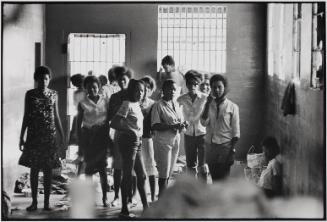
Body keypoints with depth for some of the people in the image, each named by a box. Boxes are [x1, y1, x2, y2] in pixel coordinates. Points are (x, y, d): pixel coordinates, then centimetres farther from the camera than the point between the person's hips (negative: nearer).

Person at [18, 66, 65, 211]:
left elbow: (56, 117, 10)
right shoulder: (30, 94, 1)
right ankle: (34, 201, 9)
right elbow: (26, 117, 5)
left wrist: (62, 136, 8)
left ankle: (47, 202, 9)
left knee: (48, 170, 2)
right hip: (34, 136, -1)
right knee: (34, 169, 1)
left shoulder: (53, 95, 5)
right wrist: (21, 137, 3)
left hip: (49, 137, 1)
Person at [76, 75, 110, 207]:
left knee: (102, 167, -5)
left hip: (102, 136, 0)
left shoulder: (105, 102, 5)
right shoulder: (83, 104, 1)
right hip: (88, 135, 0)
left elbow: (108, 121, 11)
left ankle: (104, 197, -1)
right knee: (89, 167, 1)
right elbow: (79, 125, 2)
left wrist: (108, 138, 7)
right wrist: (80, 145, -1)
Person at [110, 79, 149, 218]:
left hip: (137, 142, 9)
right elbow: (114, 123, -19)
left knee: (142, 175, 13)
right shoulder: (127, 104, -12)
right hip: (128, 141, -9)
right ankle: (124, 210, 3)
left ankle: (145, 206, 21)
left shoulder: (137, 105, 14)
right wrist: (129, 131, -14)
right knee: (128, 176, -4)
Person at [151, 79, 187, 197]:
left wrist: (182, 125, -4)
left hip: (175, 140, 6)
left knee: (168, 174, 9)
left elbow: (181, 121, 19)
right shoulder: (158, 106, -7)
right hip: (163, 142, -6)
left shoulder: (176, 105, 14)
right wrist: (172, 126, -22)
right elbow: (155, 126, -14)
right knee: (164, 174, -7)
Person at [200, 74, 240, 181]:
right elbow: (204, 122, -8)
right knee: (214, 178, 8)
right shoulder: (209, 105, 8)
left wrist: (232, 151, -8)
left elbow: (236, 131, -1)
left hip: (225, 146, -3)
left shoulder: (232, 107, -1)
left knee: (224, 179, -6)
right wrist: (208, 103, -11)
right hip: (210, 146, 3)